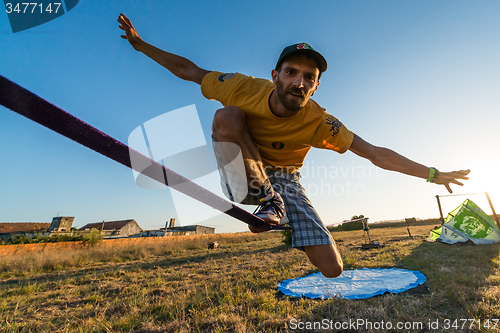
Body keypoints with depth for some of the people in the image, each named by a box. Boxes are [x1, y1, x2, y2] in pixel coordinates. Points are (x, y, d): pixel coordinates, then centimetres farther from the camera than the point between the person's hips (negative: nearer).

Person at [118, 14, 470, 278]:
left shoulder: (319, 122, -19)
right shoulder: (245, 88, -18)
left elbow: (376, 153, -15)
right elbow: (188, 70, -4)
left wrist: (432, 174, -15)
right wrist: (140, 44, -2)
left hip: (285, 182, 0)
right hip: (242, 176, 1)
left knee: (332, 269, -6)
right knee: (227, 114, -31)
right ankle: (266, 202, -19)